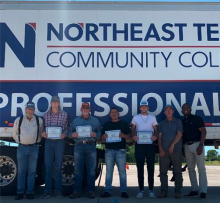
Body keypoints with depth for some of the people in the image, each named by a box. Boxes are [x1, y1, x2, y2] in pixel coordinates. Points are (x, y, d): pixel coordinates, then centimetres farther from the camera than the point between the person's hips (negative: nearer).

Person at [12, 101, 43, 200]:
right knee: (21, 171, 4)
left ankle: (30, 192, 11)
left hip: (34, 148, 0)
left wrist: (37, 141, 5)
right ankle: (20, 192, 11)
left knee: (32, 171, 4)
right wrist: (19, 141, 5)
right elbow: (14, 134, 12)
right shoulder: (18, 120, 4)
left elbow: (41, 133, 13)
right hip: (22, 147, 0)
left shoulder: (39, 120, 3)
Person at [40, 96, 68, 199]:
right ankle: (47, 191, 11)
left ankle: (58, 191, 12)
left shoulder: (64, 114, 4)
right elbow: (44, 128, 11)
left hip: (59, 142, -1)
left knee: (58, 167, 4)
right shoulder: (46, 115, 7)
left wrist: (64, 134, -13)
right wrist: (43, 133, -9)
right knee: (48, 167, 4)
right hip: (48, 141, 1)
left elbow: (66, 128, 6)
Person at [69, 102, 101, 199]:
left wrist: (95, 135, -14)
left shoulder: (95, 120, 12)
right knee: (78, 170, 0)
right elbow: (70, 132, 12)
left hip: (91, 146, -1)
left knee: (91, 170, -1)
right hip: (79, 146, 1)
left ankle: (90, 191, 6)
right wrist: (72, 134, -9)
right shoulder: (75, 120, 15)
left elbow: (99, 133, 7)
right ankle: (77, 191, 6)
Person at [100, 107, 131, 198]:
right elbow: (102, 139, 16)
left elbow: (129, 135, 6)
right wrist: (104, 137, -7)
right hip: (109, 150, 2)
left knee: (122, 171, -2)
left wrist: (124, 135, -15)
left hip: (121, 150, -2)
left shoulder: (124, 124, 10)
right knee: (109, 171, 2)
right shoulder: (106, 124, 16)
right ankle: (107, 191, 5)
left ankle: (123, 191, 2)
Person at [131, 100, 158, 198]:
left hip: (150, 144, 0)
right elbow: (132, 130, 9)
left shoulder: (152, 117, 9)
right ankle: (141, 190, 10)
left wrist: (155, 136, -13)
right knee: (140, 168, 3)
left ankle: (151, 190, 11)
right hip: (139, 144, 0)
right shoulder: (135, 117, 8)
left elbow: (155, 130, 9)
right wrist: (133, 136, -13)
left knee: (150, 167, 3)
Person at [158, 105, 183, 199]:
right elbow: (159, 136, 9)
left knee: (177, 171, 1)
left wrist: (172, 145, -15)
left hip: (176, 150, -2)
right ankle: (163, 191, 9)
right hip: (164, 151, 3)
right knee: (163, 171, 2)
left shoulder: (178, 122, 7)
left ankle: (178, 191, 8)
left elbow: (179, 134, -4)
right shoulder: (162, 123, 15)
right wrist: (160, 149, -2)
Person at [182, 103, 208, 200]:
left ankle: (203, 191, -3)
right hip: (187, 146, 6)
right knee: (191, 169, 8)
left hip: (196, 144, -6)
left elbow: (203, 131, -7)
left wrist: (200, 145, -17)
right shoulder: (182, 121, 15)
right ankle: (194, 190, 16)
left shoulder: (197, 118, 0)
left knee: (201, 168, -6)